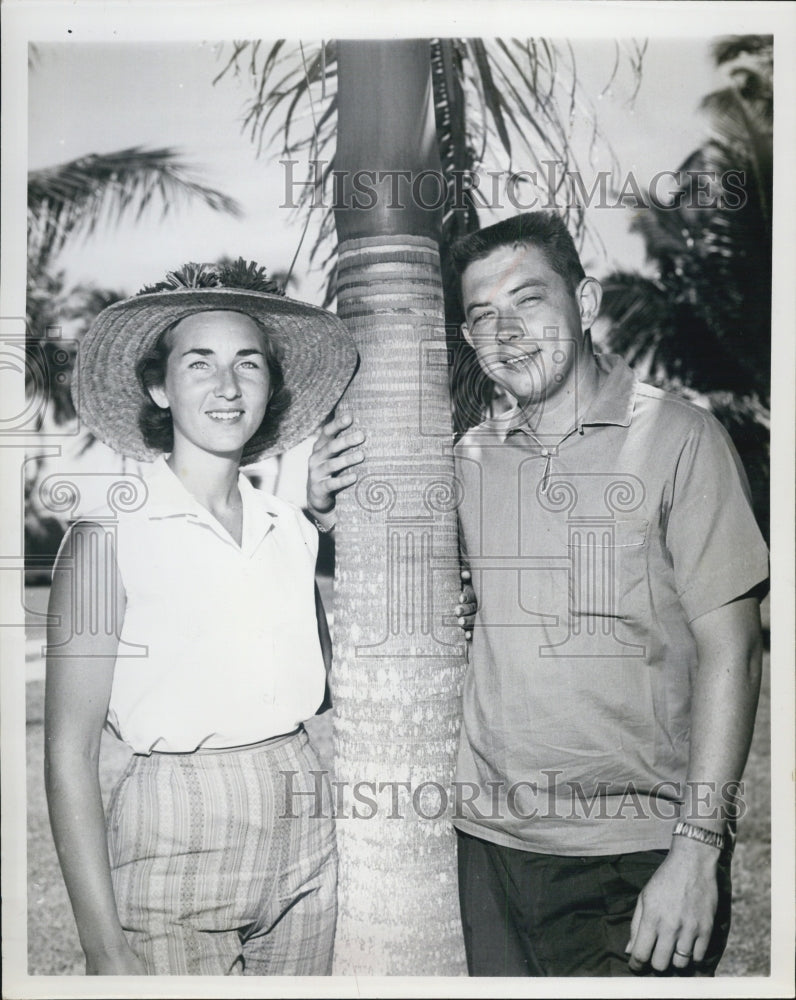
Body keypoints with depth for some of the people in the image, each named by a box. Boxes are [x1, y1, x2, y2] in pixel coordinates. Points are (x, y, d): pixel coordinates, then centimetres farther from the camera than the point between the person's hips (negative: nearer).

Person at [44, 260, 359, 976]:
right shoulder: (109, 539, -9)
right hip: (172, 843, -4)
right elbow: (70, 754, -10)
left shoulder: (291, 528, 6)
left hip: (304, 834, 5)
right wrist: (105, 948, -12)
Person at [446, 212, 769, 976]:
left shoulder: (677, 436, -7)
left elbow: (728, 652, -10)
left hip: (638, 855, -4)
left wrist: (698, 844, -14)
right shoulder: (472, 458, 5)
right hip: (493, 839, 4)